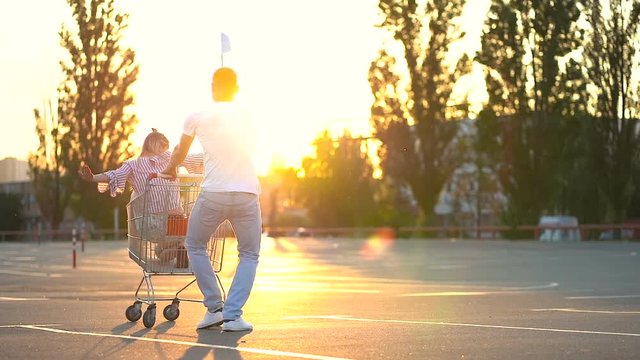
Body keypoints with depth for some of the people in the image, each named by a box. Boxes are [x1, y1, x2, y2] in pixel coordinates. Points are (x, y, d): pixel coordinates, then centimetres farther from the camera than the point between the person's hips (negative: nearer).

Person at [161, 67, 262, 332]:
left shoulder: (197, 118, 10)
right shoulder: (246, 116, 16)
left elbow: (180, 154, 25)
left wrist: (170, 170, 47)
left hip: (213, 193, -1)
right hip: (248, 193, 1)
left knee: (195, 246, 20)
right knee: (249, 255, 16)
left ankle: (214, 308, 13)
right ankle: (233, 316, 3)